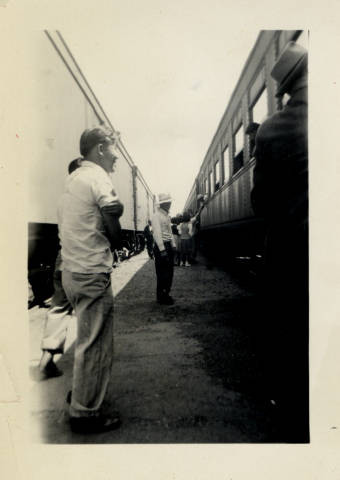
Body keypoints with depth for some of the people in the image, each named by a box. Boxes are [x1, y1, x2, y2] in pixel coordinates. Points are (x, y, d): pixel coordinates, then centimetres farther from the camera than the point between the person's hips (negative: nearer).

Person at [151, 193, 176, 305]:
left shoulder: (167, 216, 17)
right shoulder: (156, 216, -12)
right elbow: (157, 233, -19)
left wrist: (173, 246, 15)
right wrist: (162, 250, -22)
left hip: (168, 246, 9)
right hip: (161, 247, -9)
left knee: (169, 272, 13)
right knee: (162, 274, -3)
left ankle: (166, 294, 25)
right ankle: (161, 297, 7)